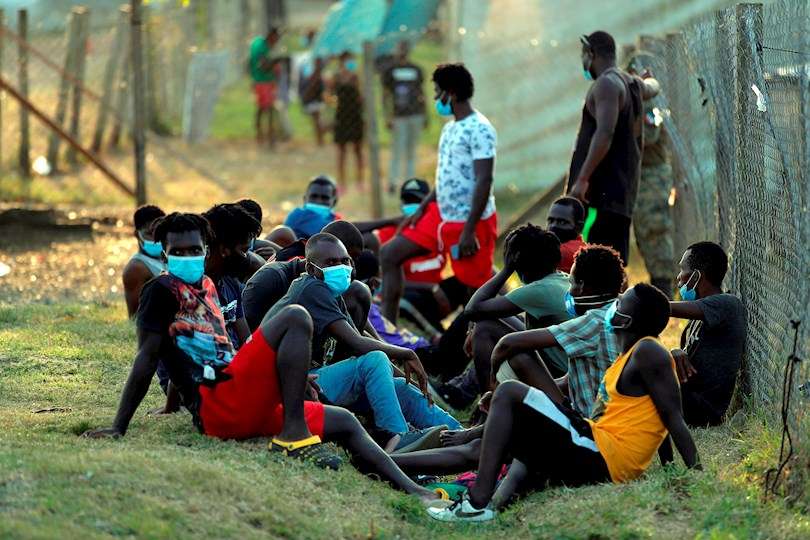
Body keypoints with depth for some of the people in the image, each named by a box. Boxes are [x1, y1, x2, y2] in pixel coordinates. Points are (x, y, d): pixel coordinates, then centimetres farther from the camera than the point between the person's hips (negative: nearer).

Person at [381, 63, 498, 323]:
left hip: (471, 222, -10)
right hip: (441, 215, 10)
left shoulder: (479, 130, -17)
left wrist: (469, 231, -24)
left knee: (479, 287, -3)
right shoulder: (450, 128, 12)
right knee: (390, 254, 7)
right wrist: (421, 210, 13)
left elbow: (484, 181, -22)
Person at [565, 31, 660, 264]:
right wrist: (650, 80, 70)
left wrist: (582, 179, -26)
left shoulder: (606, 84, -10)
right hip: (623, 189, 9)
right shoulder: (633, 84, 19)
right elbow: (652, 87, 45)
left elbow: (605, 133, -22)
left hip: (602, 190, -9)